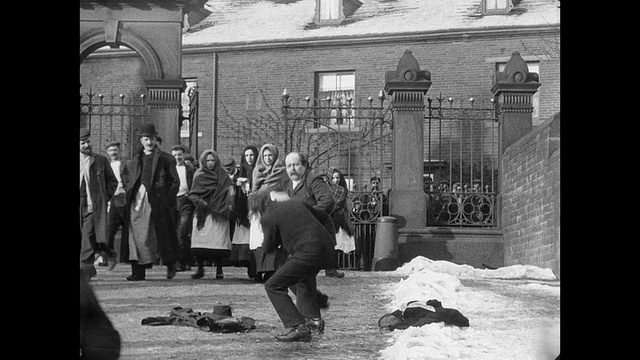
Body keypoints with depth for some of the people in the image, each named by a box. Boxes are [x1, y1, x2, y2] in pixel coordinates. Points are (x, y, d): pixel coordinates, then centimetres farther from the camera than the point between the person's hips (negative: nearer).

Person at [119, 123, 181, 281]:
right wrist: (129, 196, 6)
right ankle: (138, 271, -2)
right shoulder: (136, 159, 18)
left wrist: (168, 200, -7)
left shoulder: (165, 158, 4)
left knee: (161, 234, 0)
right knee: (135, 235, -3)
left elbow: (175, 181, 2)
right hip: (136, 201, 4)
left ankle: (170, 264, 22)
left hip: (156, 201, -4)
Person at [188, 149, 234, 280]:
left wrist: (227, 206, -9)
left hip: (219, 214, 0)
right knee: (200, 241, -7)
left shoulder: (223, 175, 10)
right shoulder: (199, 176, 9)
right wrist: (201, 202, -12)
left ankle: (219, 269, -1)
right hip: (203, 214, 0)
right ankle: (200, 268, 2)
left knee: (219, 240, -7)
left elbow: (229, 191, 7)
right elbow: (192, 194, 7)